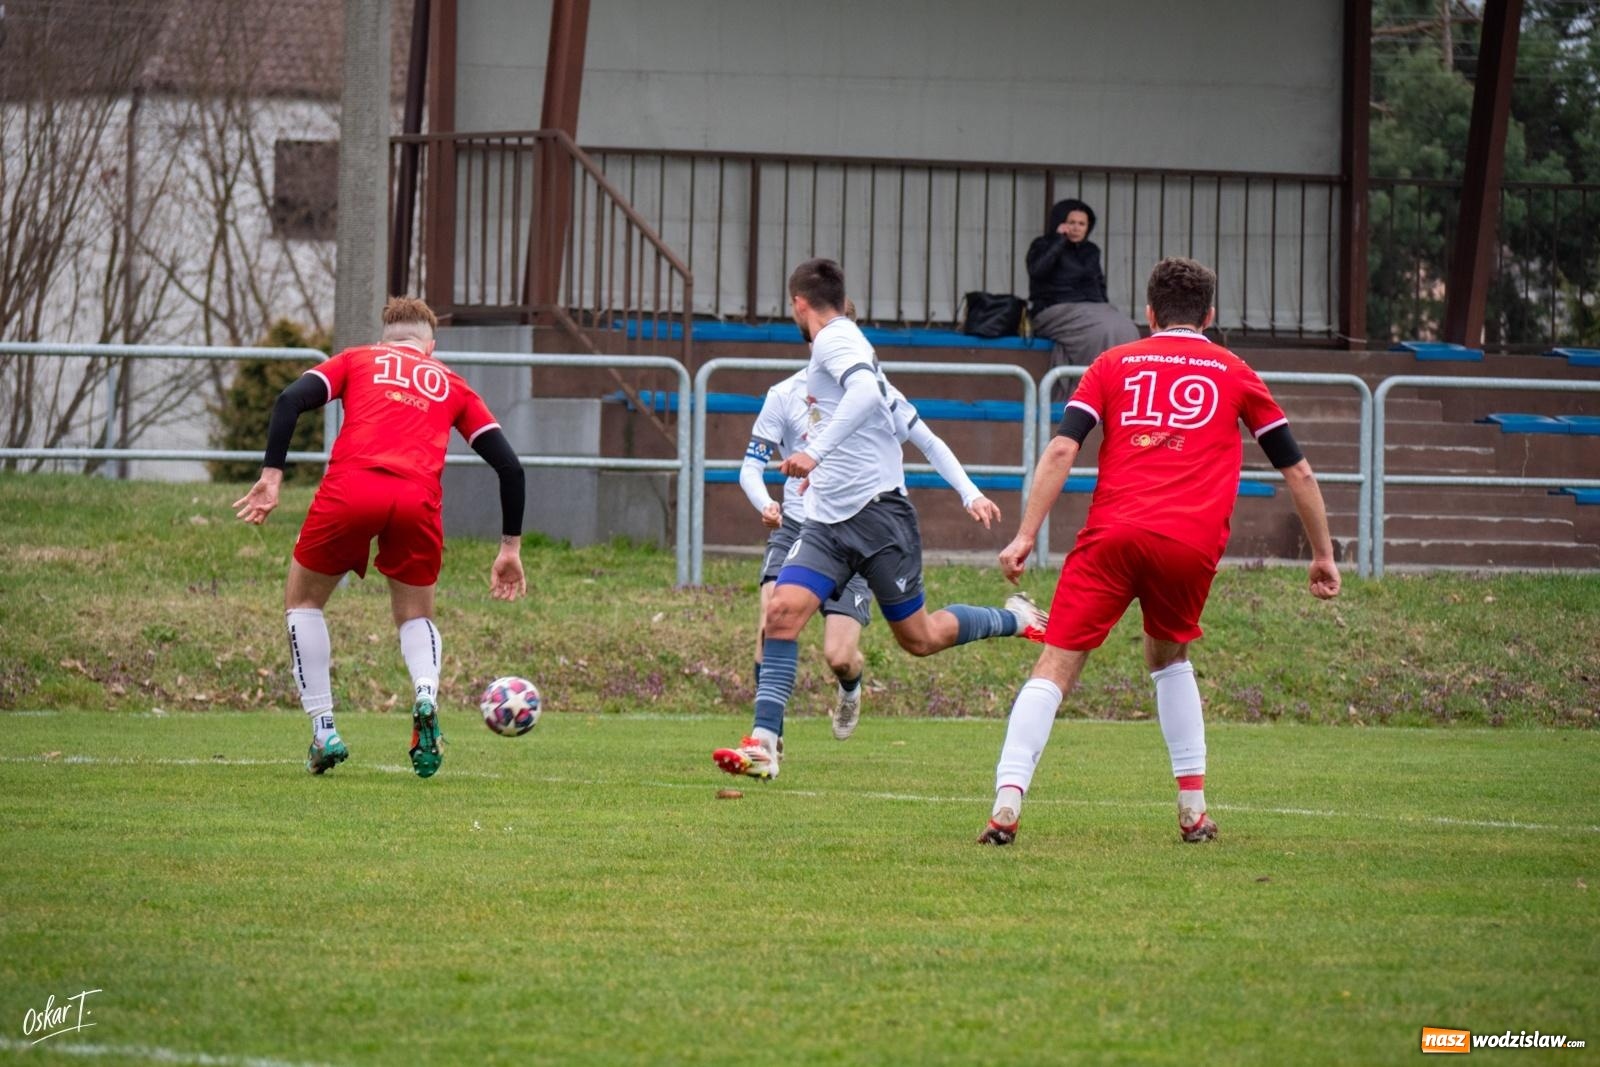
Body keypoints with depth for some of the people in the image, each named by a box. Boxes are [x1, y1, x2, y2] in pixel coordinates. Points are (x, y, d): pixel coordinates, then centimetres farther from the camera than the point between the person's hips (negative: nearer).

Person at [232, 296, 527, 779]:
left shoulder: (356, 360, 25)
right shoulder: (451, 385, 29)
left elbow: (291, 400, 6)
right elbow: (508, 465, 23)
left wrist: (271, 476, 2)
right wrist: (510, 548, 27)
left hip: (350, 488, -1)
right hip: (418, 499, 1)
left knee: (303, 601, 22)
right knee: (416, 616, 24)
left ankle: (323, 730, 12)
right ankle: (425, 697, -8)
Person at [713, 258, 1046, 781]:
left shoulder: (835, 340, -11)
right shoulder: (840, 340, 18)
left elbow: (867, 393, -31)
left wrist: (816, 452, -38)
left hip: (877, 508, -9)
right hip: (827, 520, 9)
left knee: (919, 639, 1)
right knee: (783, 610, -11)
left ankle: (1015, 619, 26)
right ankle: (763, 744, -17)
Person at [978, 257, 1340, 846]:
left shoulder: (1114, 364, 17)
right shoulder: (1234, 374, 19)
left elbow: (1062, 450, 4)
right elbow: (1298, 472, 22)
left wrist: (1026, 534, 1)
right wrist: (1323, 555, 31)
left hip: (1113, 533, -1)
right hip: (1193, 541, 1)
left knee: (1055, 667, -2)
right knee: (1169, 658, 26)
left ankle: (1006, 806, -18)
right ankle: (1193, 808, 20)